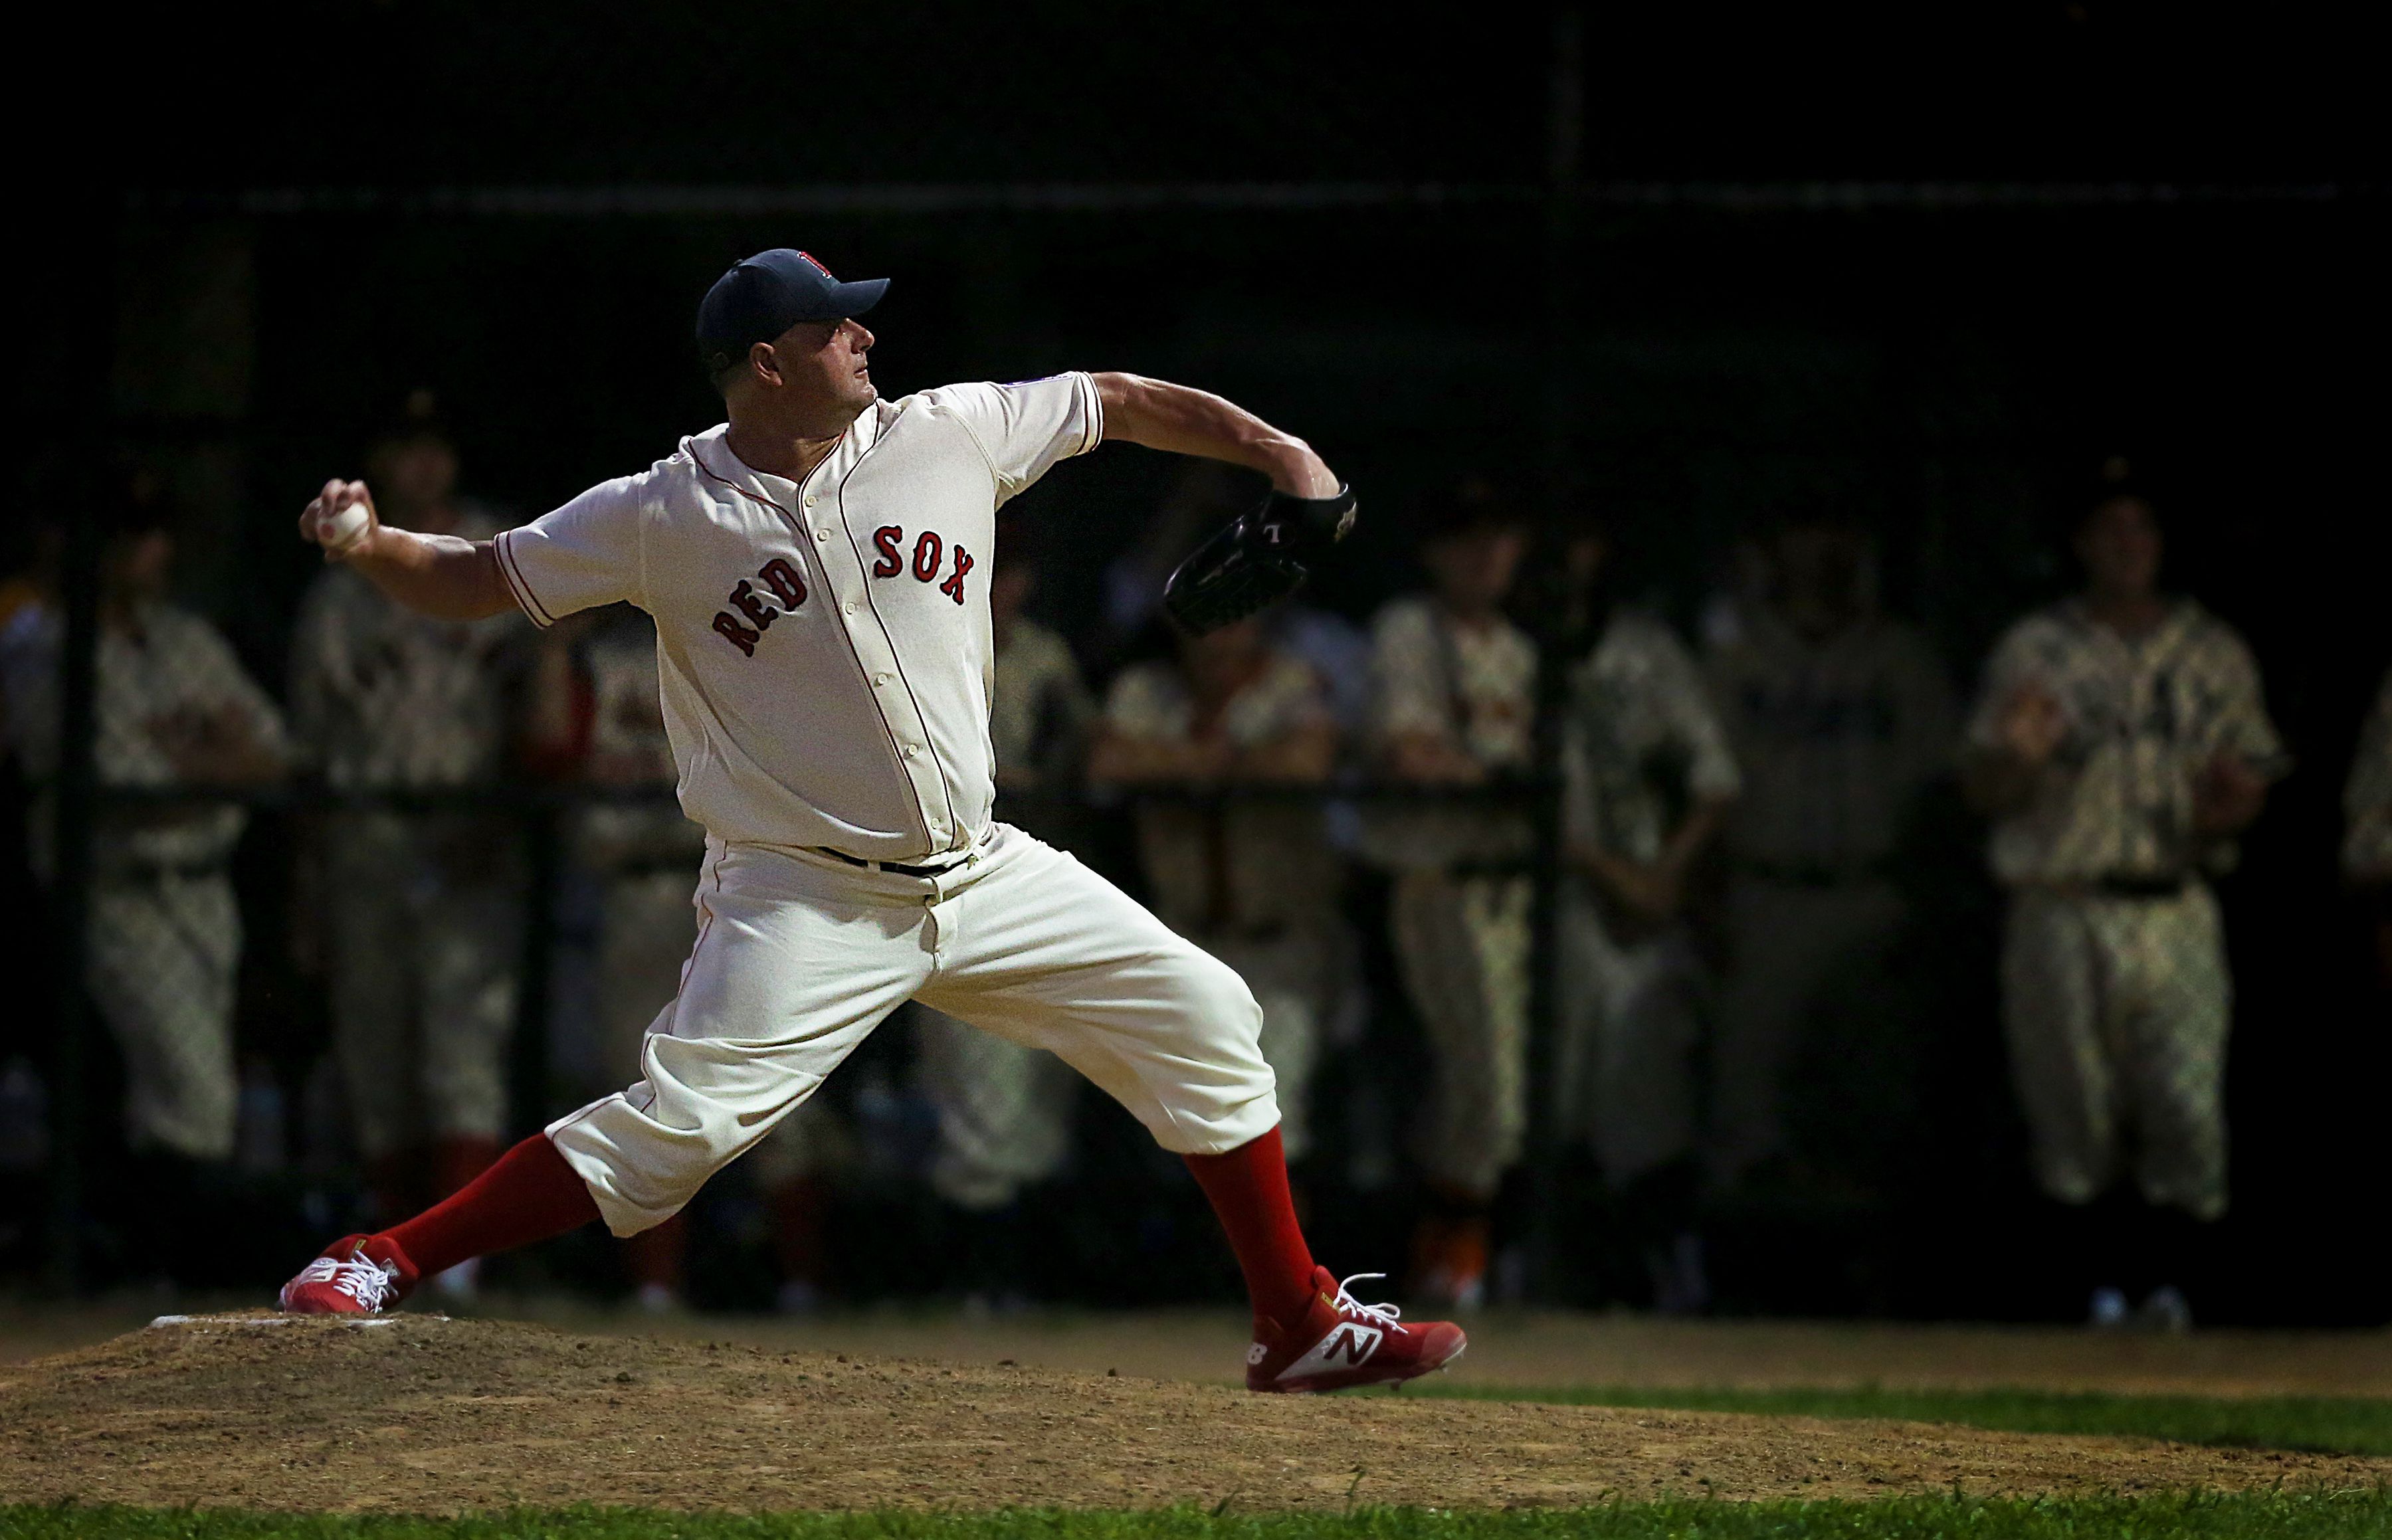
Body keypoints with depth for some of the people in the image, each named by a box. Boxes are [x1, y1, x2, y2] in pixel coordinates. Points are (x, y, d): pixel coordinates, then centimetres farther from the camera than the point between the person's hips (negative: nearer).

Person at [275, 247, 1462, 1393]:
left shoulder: (950, 436, 1)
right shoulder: (662, 515, -8)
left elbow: (1120, 403, 12)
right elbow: (472, 580, -2)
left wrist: (1275, 452, 7)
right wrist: (367, 545, -20)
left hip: (987, 876, 5)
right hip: (806, 903, -5)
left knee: (1203, 1018, 5)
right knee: (682, 1124, -22)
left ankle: (1300, 1325, 18)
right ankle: (378, 1264, -16)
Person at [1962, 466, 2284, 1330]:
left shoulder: (2215, 653, 12)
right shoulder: (2032, 652, 7)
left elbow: (2259, 771, 16)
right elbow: (1982, 791, 7)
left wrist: (2234, 803, -7)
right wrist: (2020, 758, -15)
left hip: (2177, 911, 1)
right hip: (2062, 911, -1)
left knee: (2191, 1111, -10)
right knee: (2073, 1116, -1)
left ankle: (2166, 1279, 0)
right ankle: (2098, 1288, 8)